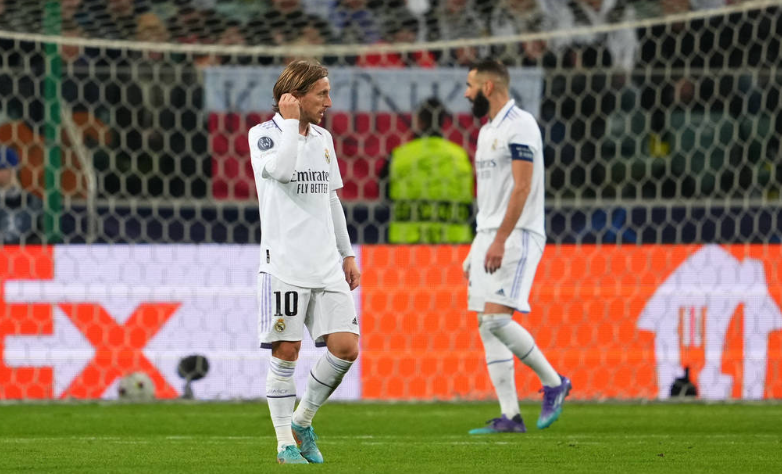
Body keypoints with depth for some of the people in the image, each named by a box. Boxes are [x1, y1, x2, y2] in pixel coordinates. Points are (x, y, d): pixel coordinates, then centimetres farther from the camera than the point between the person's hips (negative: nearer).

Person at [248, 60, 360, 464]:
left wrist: (347, 254, 22)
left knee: (345, 347, -4)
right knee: (286, 352, -5)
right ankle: (285, 443, 5)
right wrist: (291, 122, -15)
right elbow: (281, 169, -26)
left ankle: (302, 422, 15)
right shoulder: (263, 134, -4)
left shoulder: (323, 138, 16)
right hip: (283, 264, -6)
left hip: (326, 266, 6)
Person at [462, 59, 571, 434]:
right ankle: (509, 417, 2)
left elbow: (521, 187, -18)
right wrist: (478, 249, 21)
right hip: (488, 237, 9)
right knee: (487, 327, 2)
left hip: (517, 235, -9)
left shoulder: (520, 126, -11)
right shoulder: (487, 131, 19)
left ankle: (554, 383, -3)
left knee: (496, 318, -19)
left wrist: (499, 241, -24)